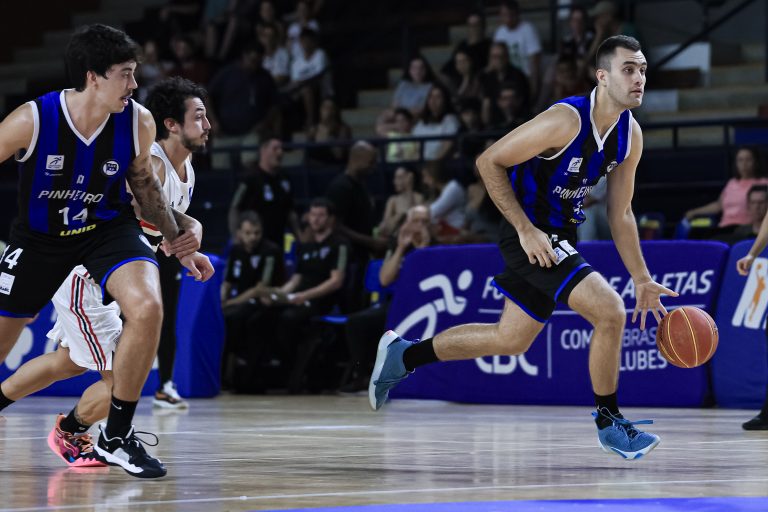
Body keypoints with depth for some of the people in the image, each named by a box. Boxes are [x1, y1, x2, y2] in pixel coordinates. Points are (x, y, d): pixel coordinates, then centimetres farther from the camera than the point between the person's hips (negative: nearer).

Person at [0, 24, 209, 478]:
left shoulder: (139, 124, -16)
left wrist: (174, 235, -5)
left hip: (108, 228, 1)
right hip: (40, 236, -1)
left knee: (148, 307, -27)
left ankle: (116, 437, -12)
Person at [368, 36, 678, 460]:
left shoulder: (631, 136, -1)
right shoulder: (566, 121, -24)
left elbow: (620, 215, 10)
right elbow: (489, 162, -18)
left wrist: (642, 280, 7)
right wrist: (526, 229, -22)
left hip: (560, 236, 9)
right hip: (531, 234, -9)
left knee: (510, 339, 19)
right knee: (609, 311, -19)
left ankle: (401, 355, 34)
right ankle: (609, 423, -2)